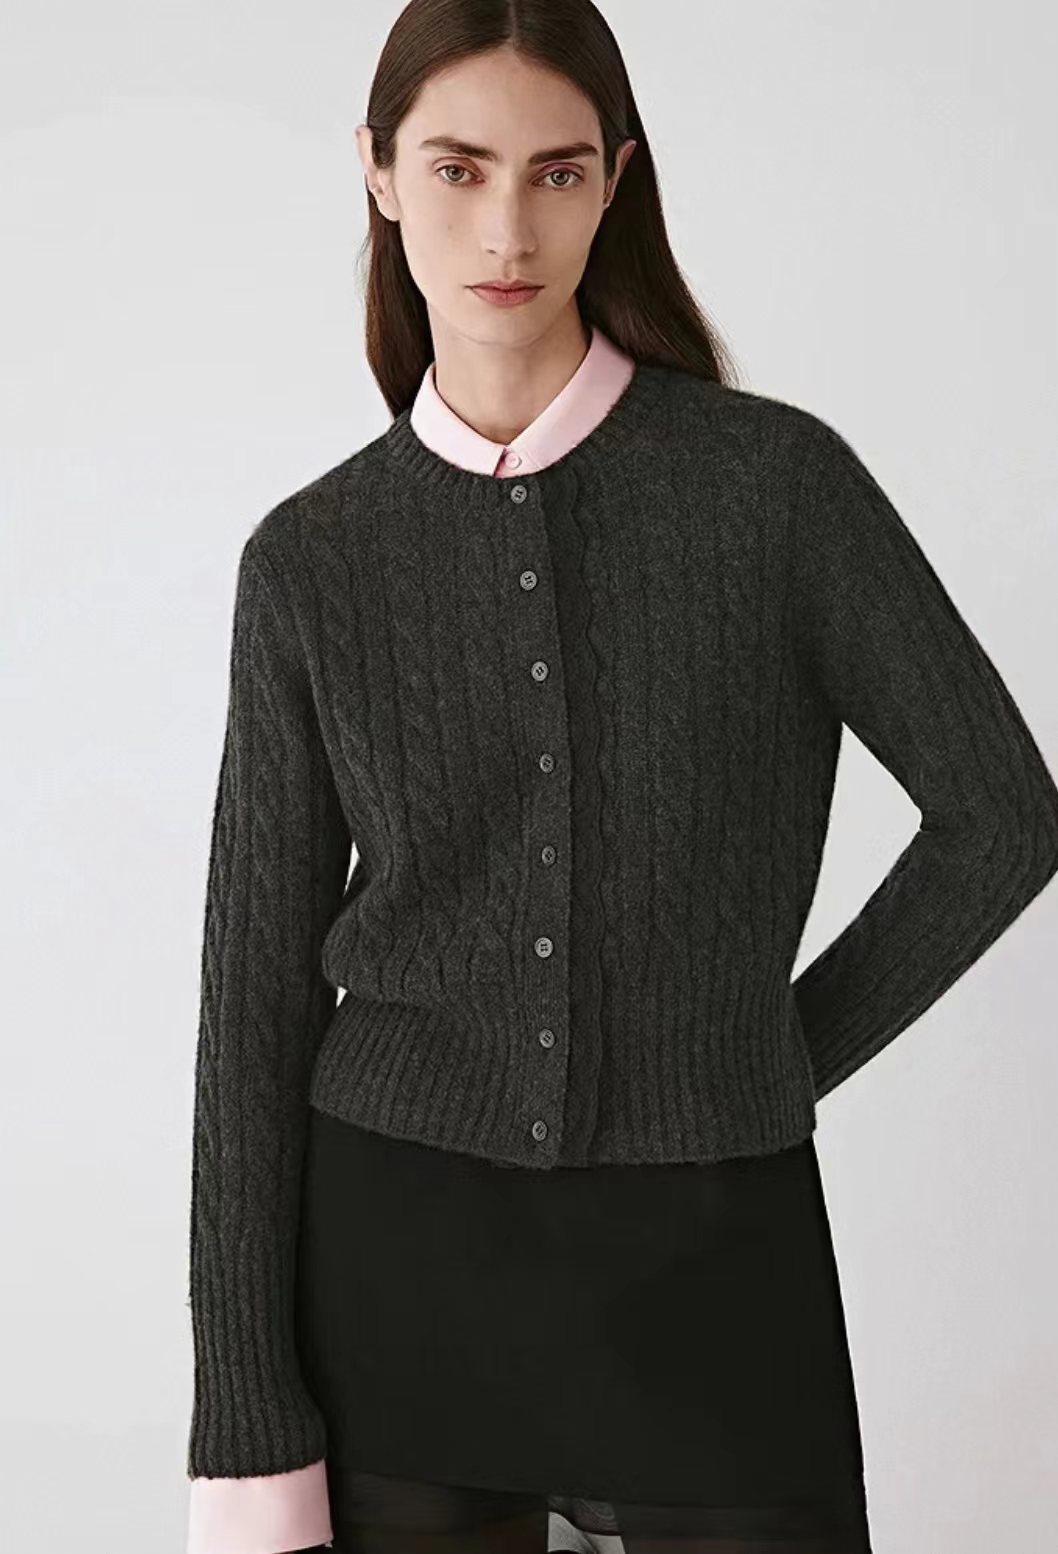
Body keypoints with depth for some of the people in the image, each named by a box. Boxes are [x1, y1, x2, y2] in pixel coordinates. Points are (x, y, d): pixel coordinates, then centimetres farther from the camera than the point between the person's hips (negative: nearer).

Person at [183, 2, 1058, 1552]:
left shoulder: (781, 477, -5)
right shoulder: (312, 561, 1)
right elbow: (261, 987, 1)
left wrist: (780, 1058, 6)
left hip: (706, 1266, -1)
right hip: (397, 1264, 1)